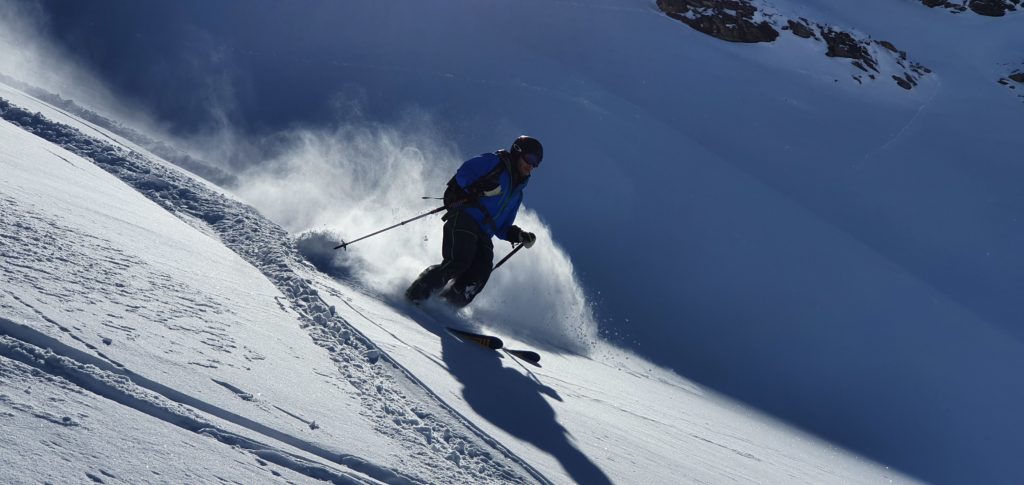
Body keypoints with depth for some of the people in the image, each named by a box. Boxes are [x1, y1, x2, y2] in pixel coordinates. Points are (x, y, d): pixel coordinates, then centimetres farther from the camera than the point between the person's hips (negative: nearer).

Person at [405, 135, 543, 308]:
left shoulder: (516, 193, 29)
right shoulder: (495, 162, 10)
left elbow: (502, 227, 29)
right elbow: (463, 174, -5)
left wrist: (519, 236, 11)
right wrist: (481, 188, -21)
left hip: (483, 235, 7)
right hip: (463, 219, -7)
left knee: (480, 274, -17)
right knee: (459, 262, -26)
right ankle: (416, 293, -12)